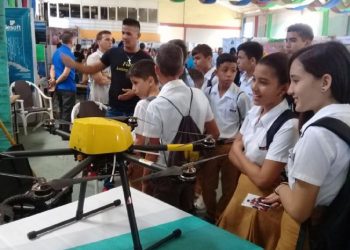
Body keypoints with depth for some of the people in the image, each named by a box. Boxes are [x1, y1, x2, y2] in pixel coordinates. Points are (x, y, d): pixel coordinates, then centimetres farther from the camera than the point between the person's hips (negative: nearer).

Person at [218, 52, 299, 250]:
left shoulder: (288, 126, -27)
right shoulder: (255, 111, -3)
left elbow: (263, 179, -23)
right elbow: (233, 151, 5)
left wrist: (240, 155, -8)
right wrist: (251, 165, -14)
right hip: (243, 189, 7)